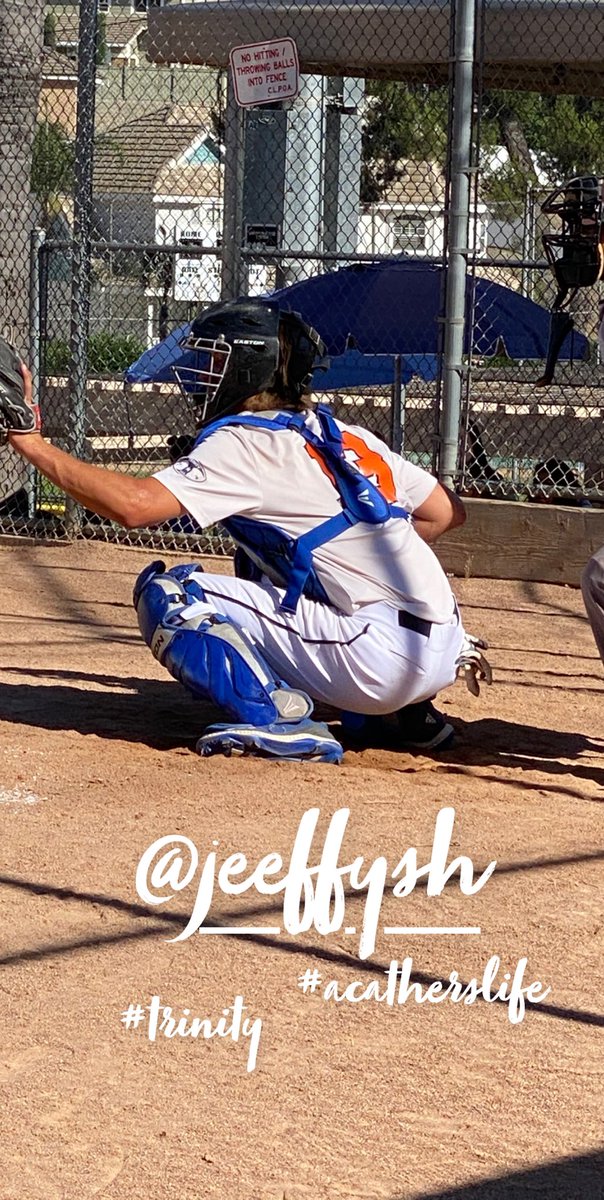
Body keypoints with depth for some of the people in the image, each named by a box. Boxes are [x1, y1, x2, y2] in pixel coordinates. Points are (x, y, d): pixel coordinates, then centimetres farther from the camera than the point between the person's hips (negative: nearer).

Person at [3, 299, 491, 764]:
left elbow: (133, 504, -18)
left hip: (379, 654, -8)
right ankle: (414, 712, 24)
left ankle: (279, 721, -14)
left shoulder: (246, 443, -6)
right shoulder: (349, 437, 18)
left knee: (165, 592, -5)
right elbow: (446, 512, 22)